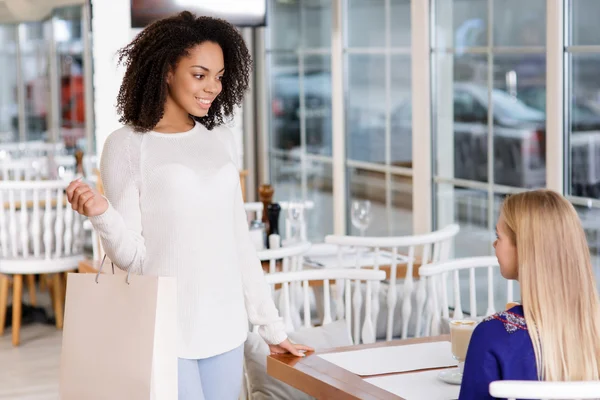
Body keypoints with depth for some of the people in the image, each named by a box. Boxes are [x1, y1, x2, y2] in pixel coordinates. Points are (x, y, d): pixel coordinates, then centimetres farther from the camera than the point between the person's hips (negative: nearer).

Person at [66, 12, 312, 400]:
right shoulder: (128, 145, -4)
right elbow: (131, 255, -6)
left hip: (226, 330, 5)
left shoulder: (220, 139, 11)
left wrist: (272, 326, 13)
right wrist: (101, 213, -25)